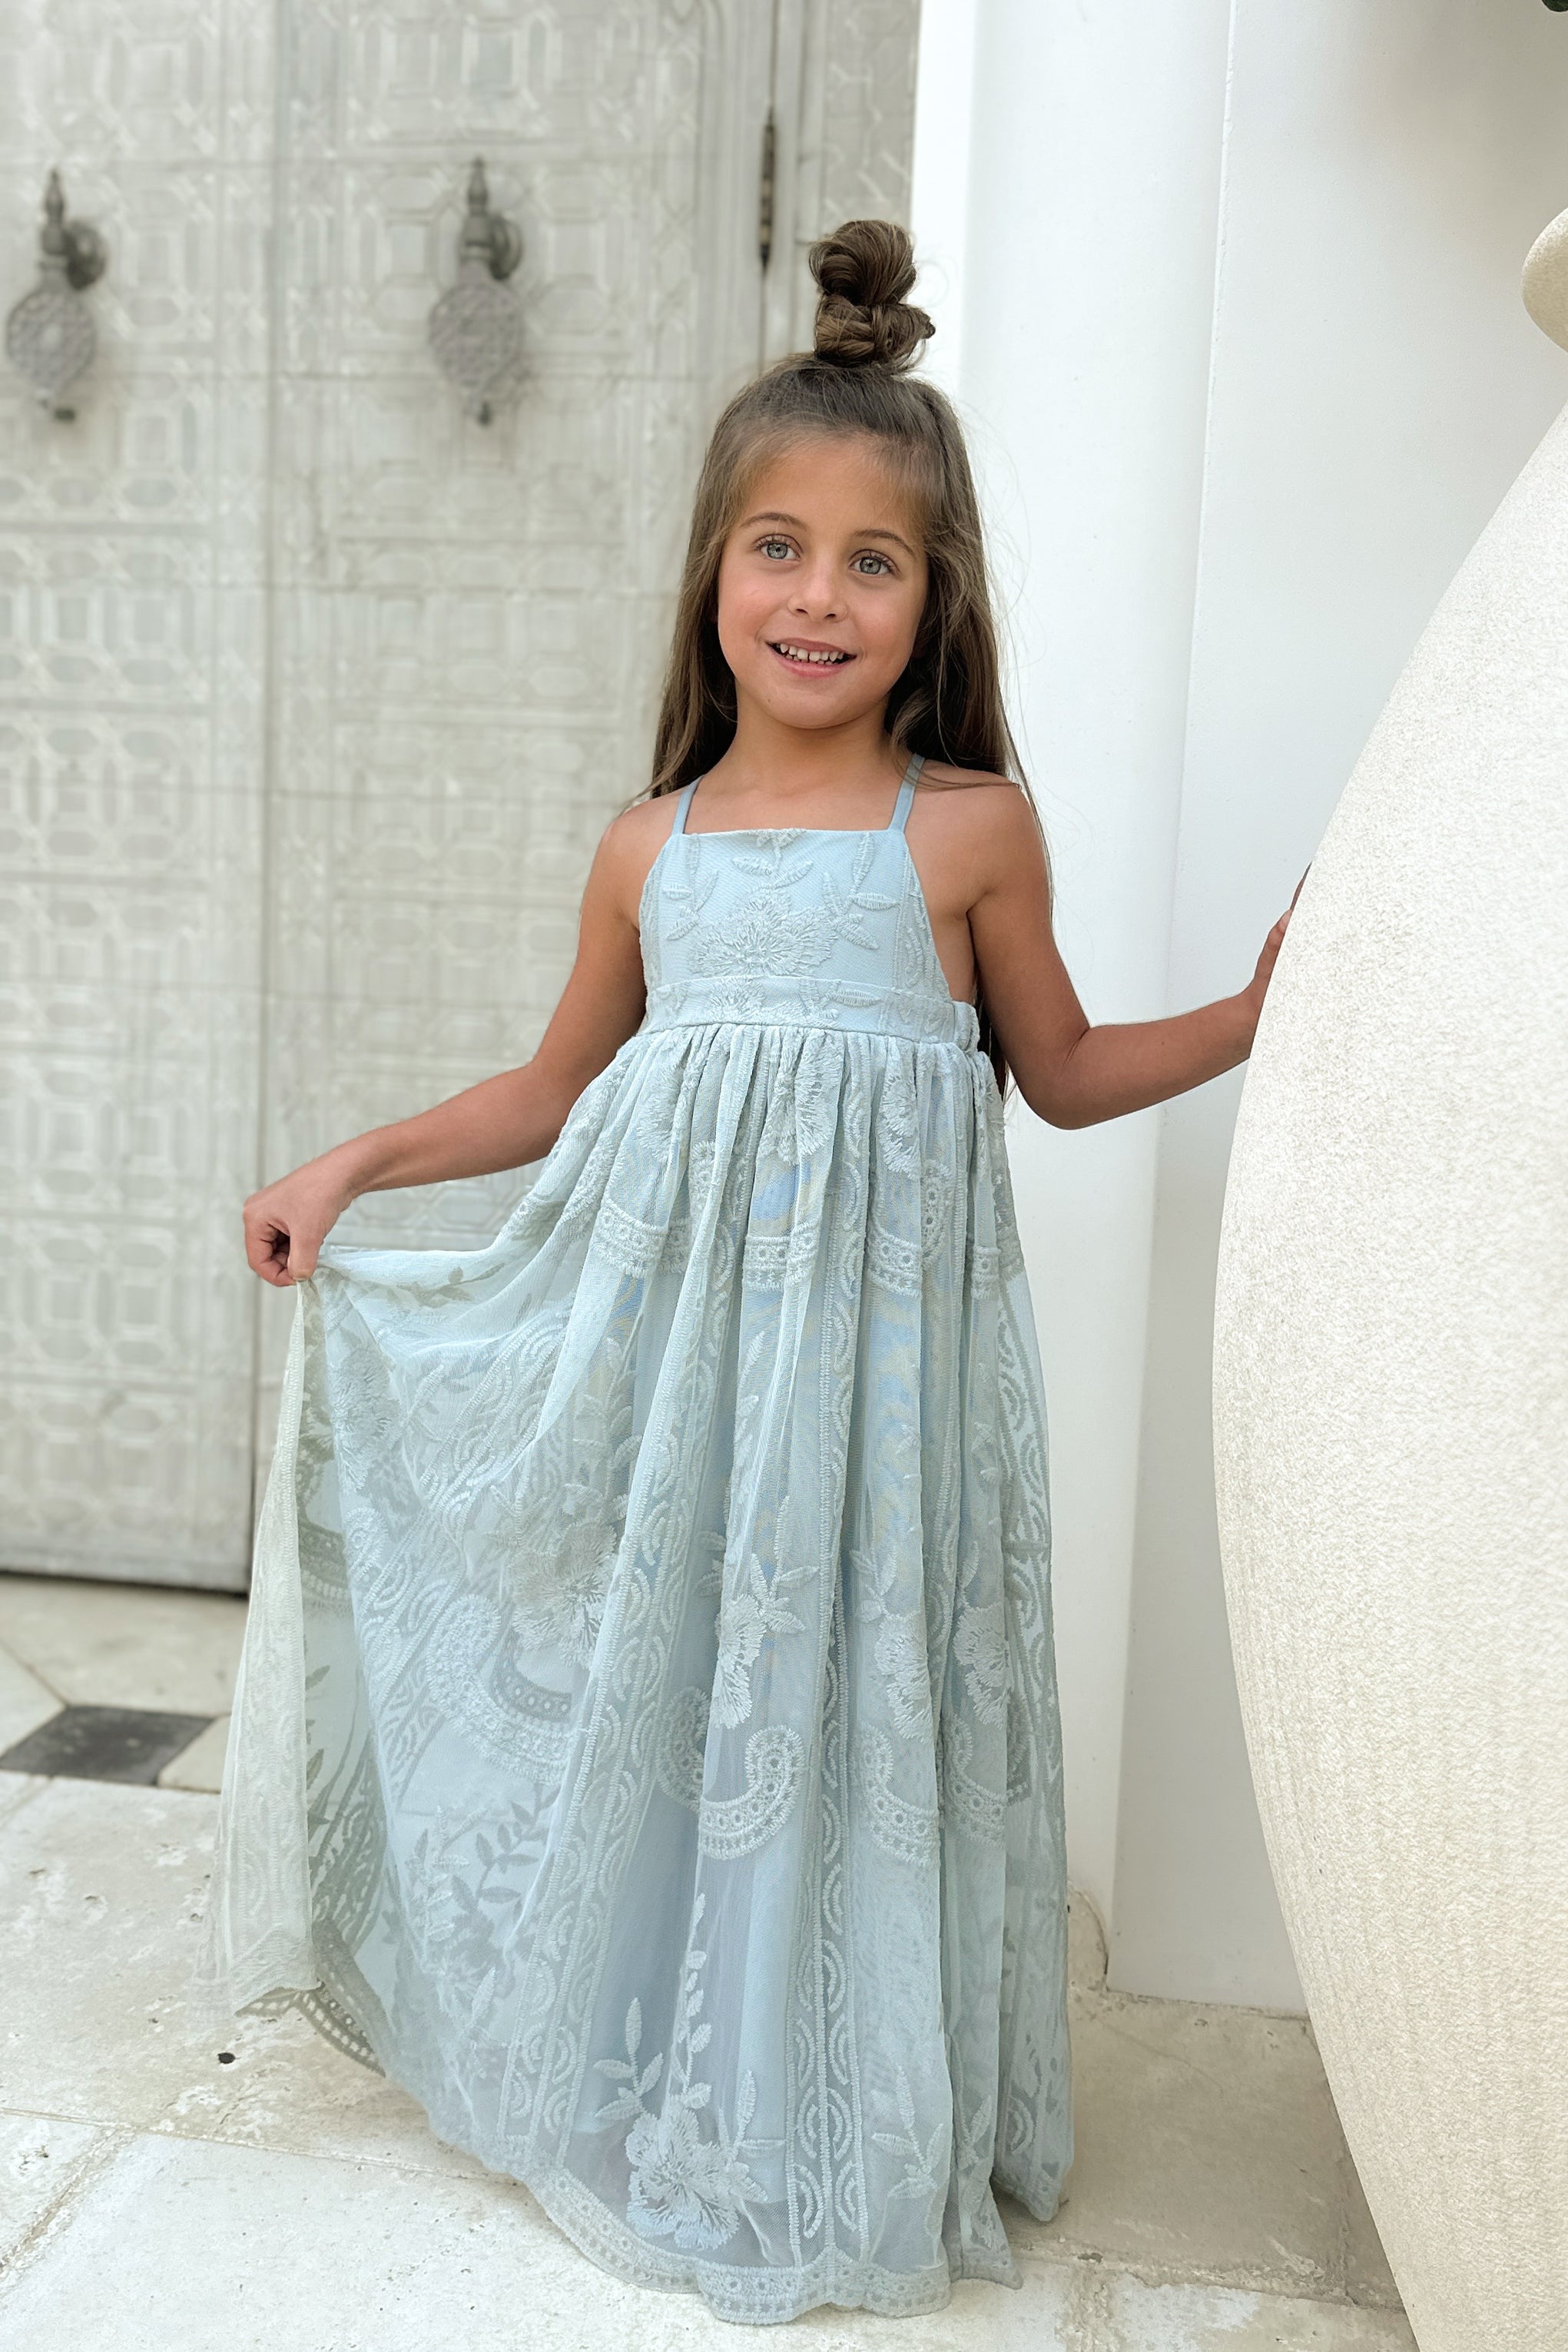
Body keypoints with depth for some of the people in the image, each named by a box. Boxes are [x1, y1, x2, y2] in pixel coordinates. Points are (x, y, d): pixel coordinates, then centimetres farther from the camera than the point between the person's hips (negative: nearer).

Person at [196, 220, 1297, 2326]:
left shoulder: (969, 824, -1)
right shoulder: (654, 845, 7)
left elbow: (1065, 1073, 10)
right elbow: (561, 1086, 18)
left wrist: (1265, 1010, 0)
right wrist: (355, 1163, 12)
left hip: (873, 1322, -2)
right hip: (666, 1315, 3)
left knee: (846, 1690, 6)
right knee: (658, 1672, 11)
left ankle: (842, 2124, 29)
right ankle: (654, 2075, 36)